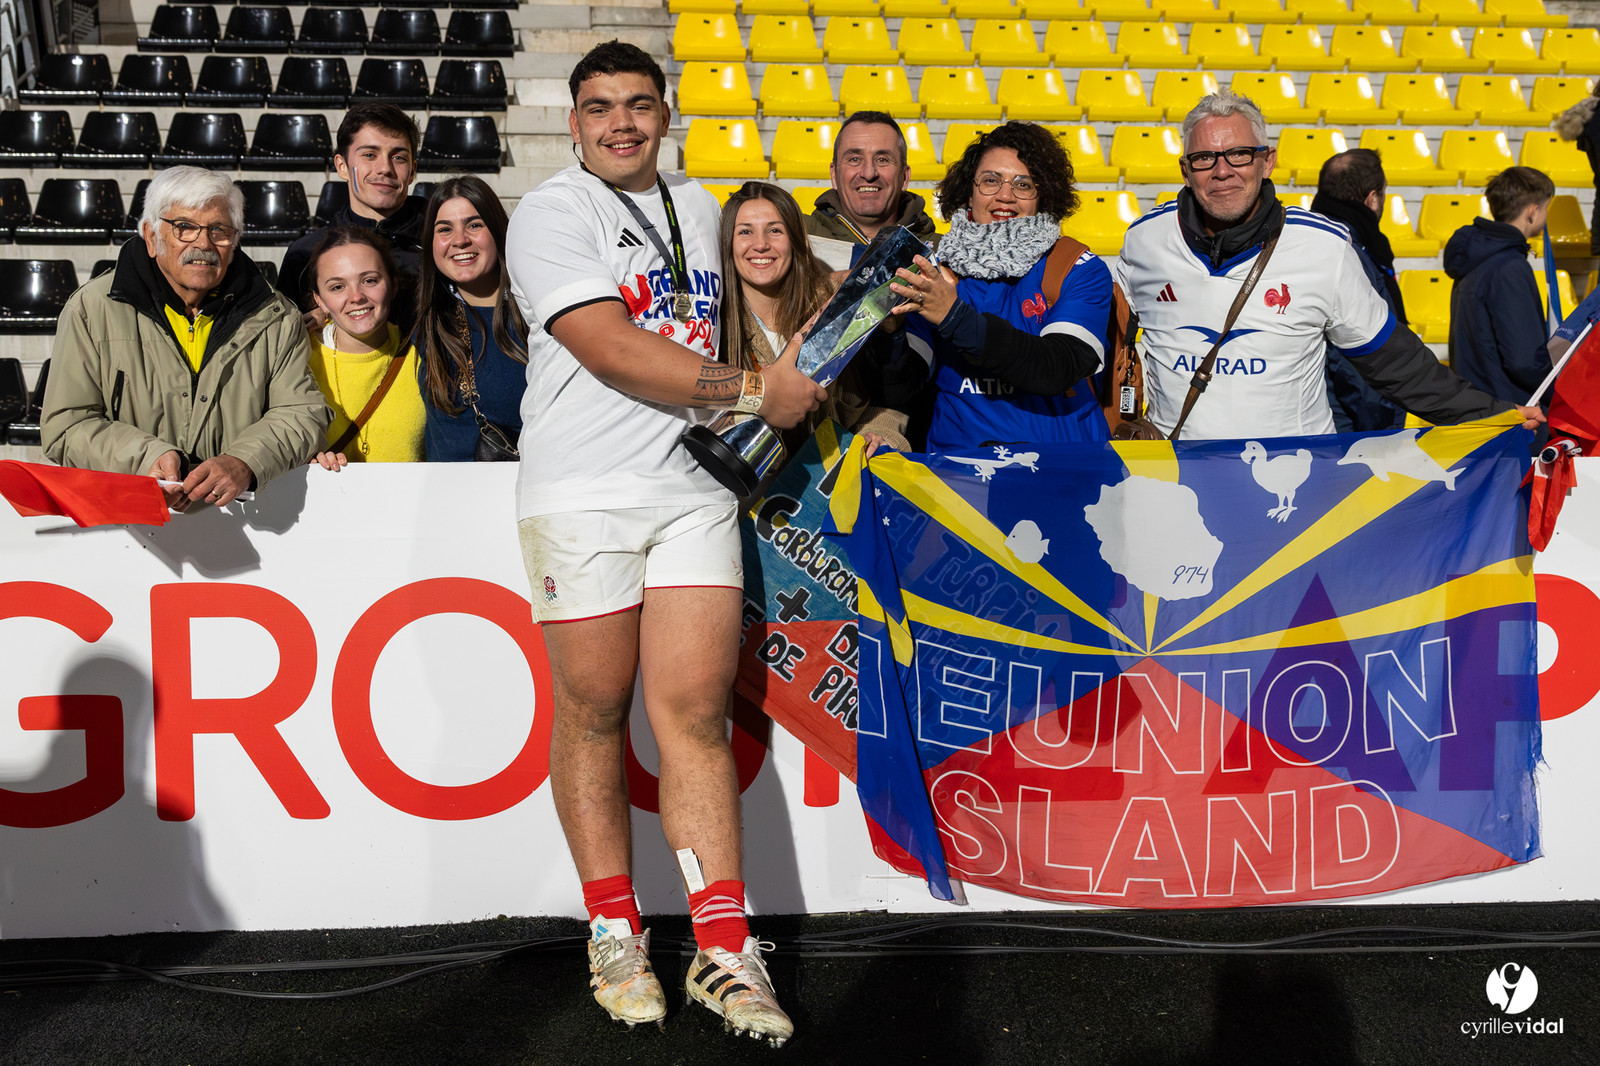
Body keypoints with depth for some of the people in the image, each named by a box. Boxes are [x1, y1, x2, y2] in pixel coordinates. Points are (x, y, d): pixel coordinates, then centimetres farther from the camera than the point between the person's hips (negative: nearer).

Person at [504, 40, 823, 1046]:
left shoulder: (697, 207, 19)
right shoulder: (549, 216, -2)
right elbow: (611, 350, -15)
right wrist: (756, 388, -15)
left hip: (694, 483, 4)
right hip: (584, 491, -4)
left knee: (697, 711, -1)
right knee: (593, 712, 2)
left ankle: (723, 946, 1)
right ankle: (616, 934, 15)